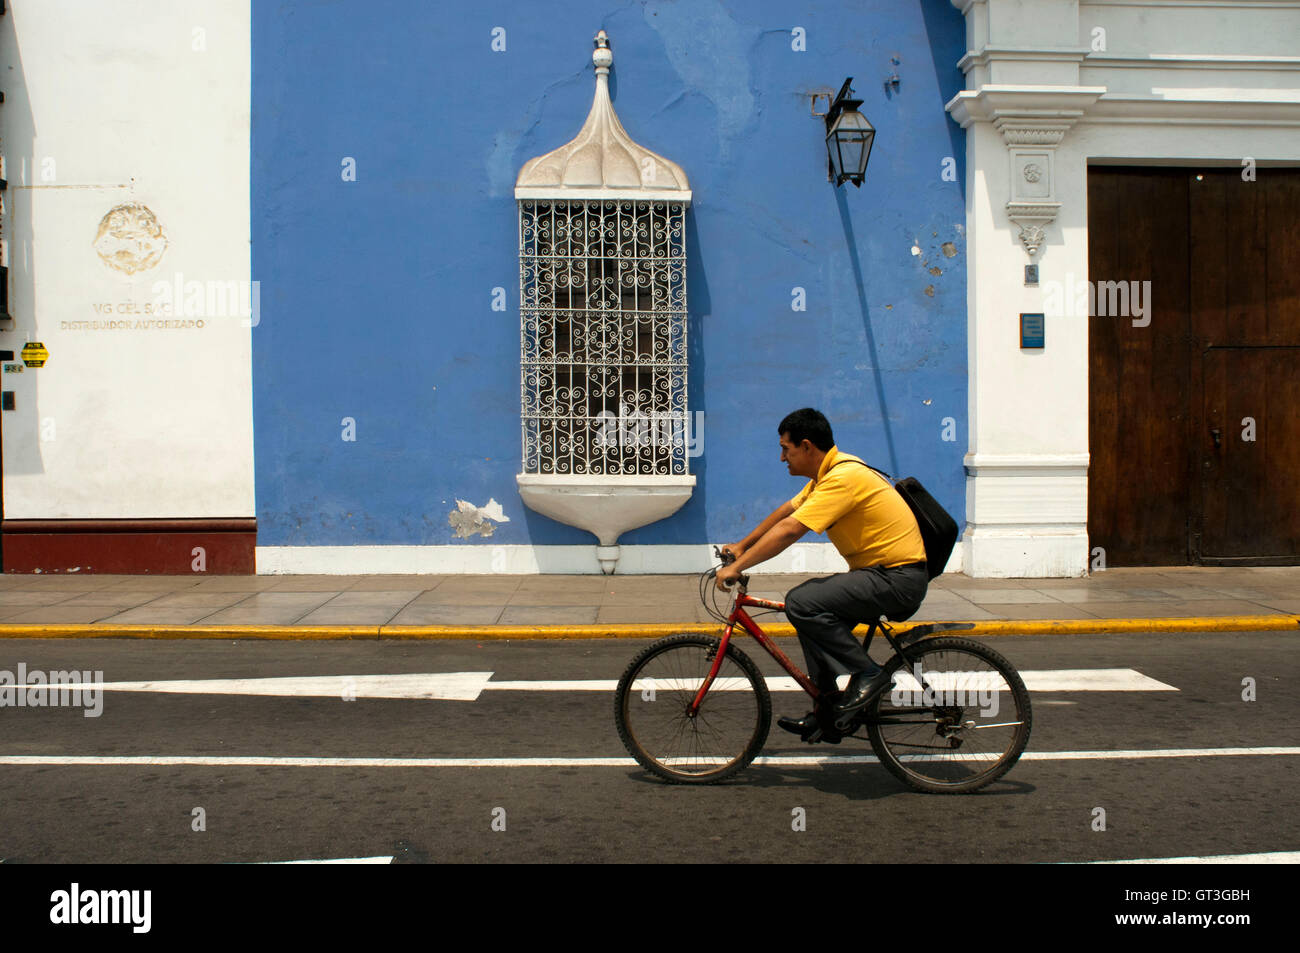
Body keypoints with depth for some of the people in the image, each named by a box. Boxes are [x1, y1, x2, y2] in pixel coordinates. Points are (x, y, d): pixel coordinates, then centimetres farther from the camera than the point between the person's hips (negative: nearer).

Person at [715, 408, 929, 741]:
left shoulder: (843, 477, -20)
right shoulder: (830, 471, 12)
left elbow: (788, 530, -24)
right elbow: (785, 511, 21)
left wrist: (736, 567, -19)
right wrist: (740, 547, 21)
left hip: (898, 579, -11)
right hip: (879, 572, 11)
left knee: (802, 603, -21)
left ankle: (868, 674, -7)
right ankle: (828, 711, 15)